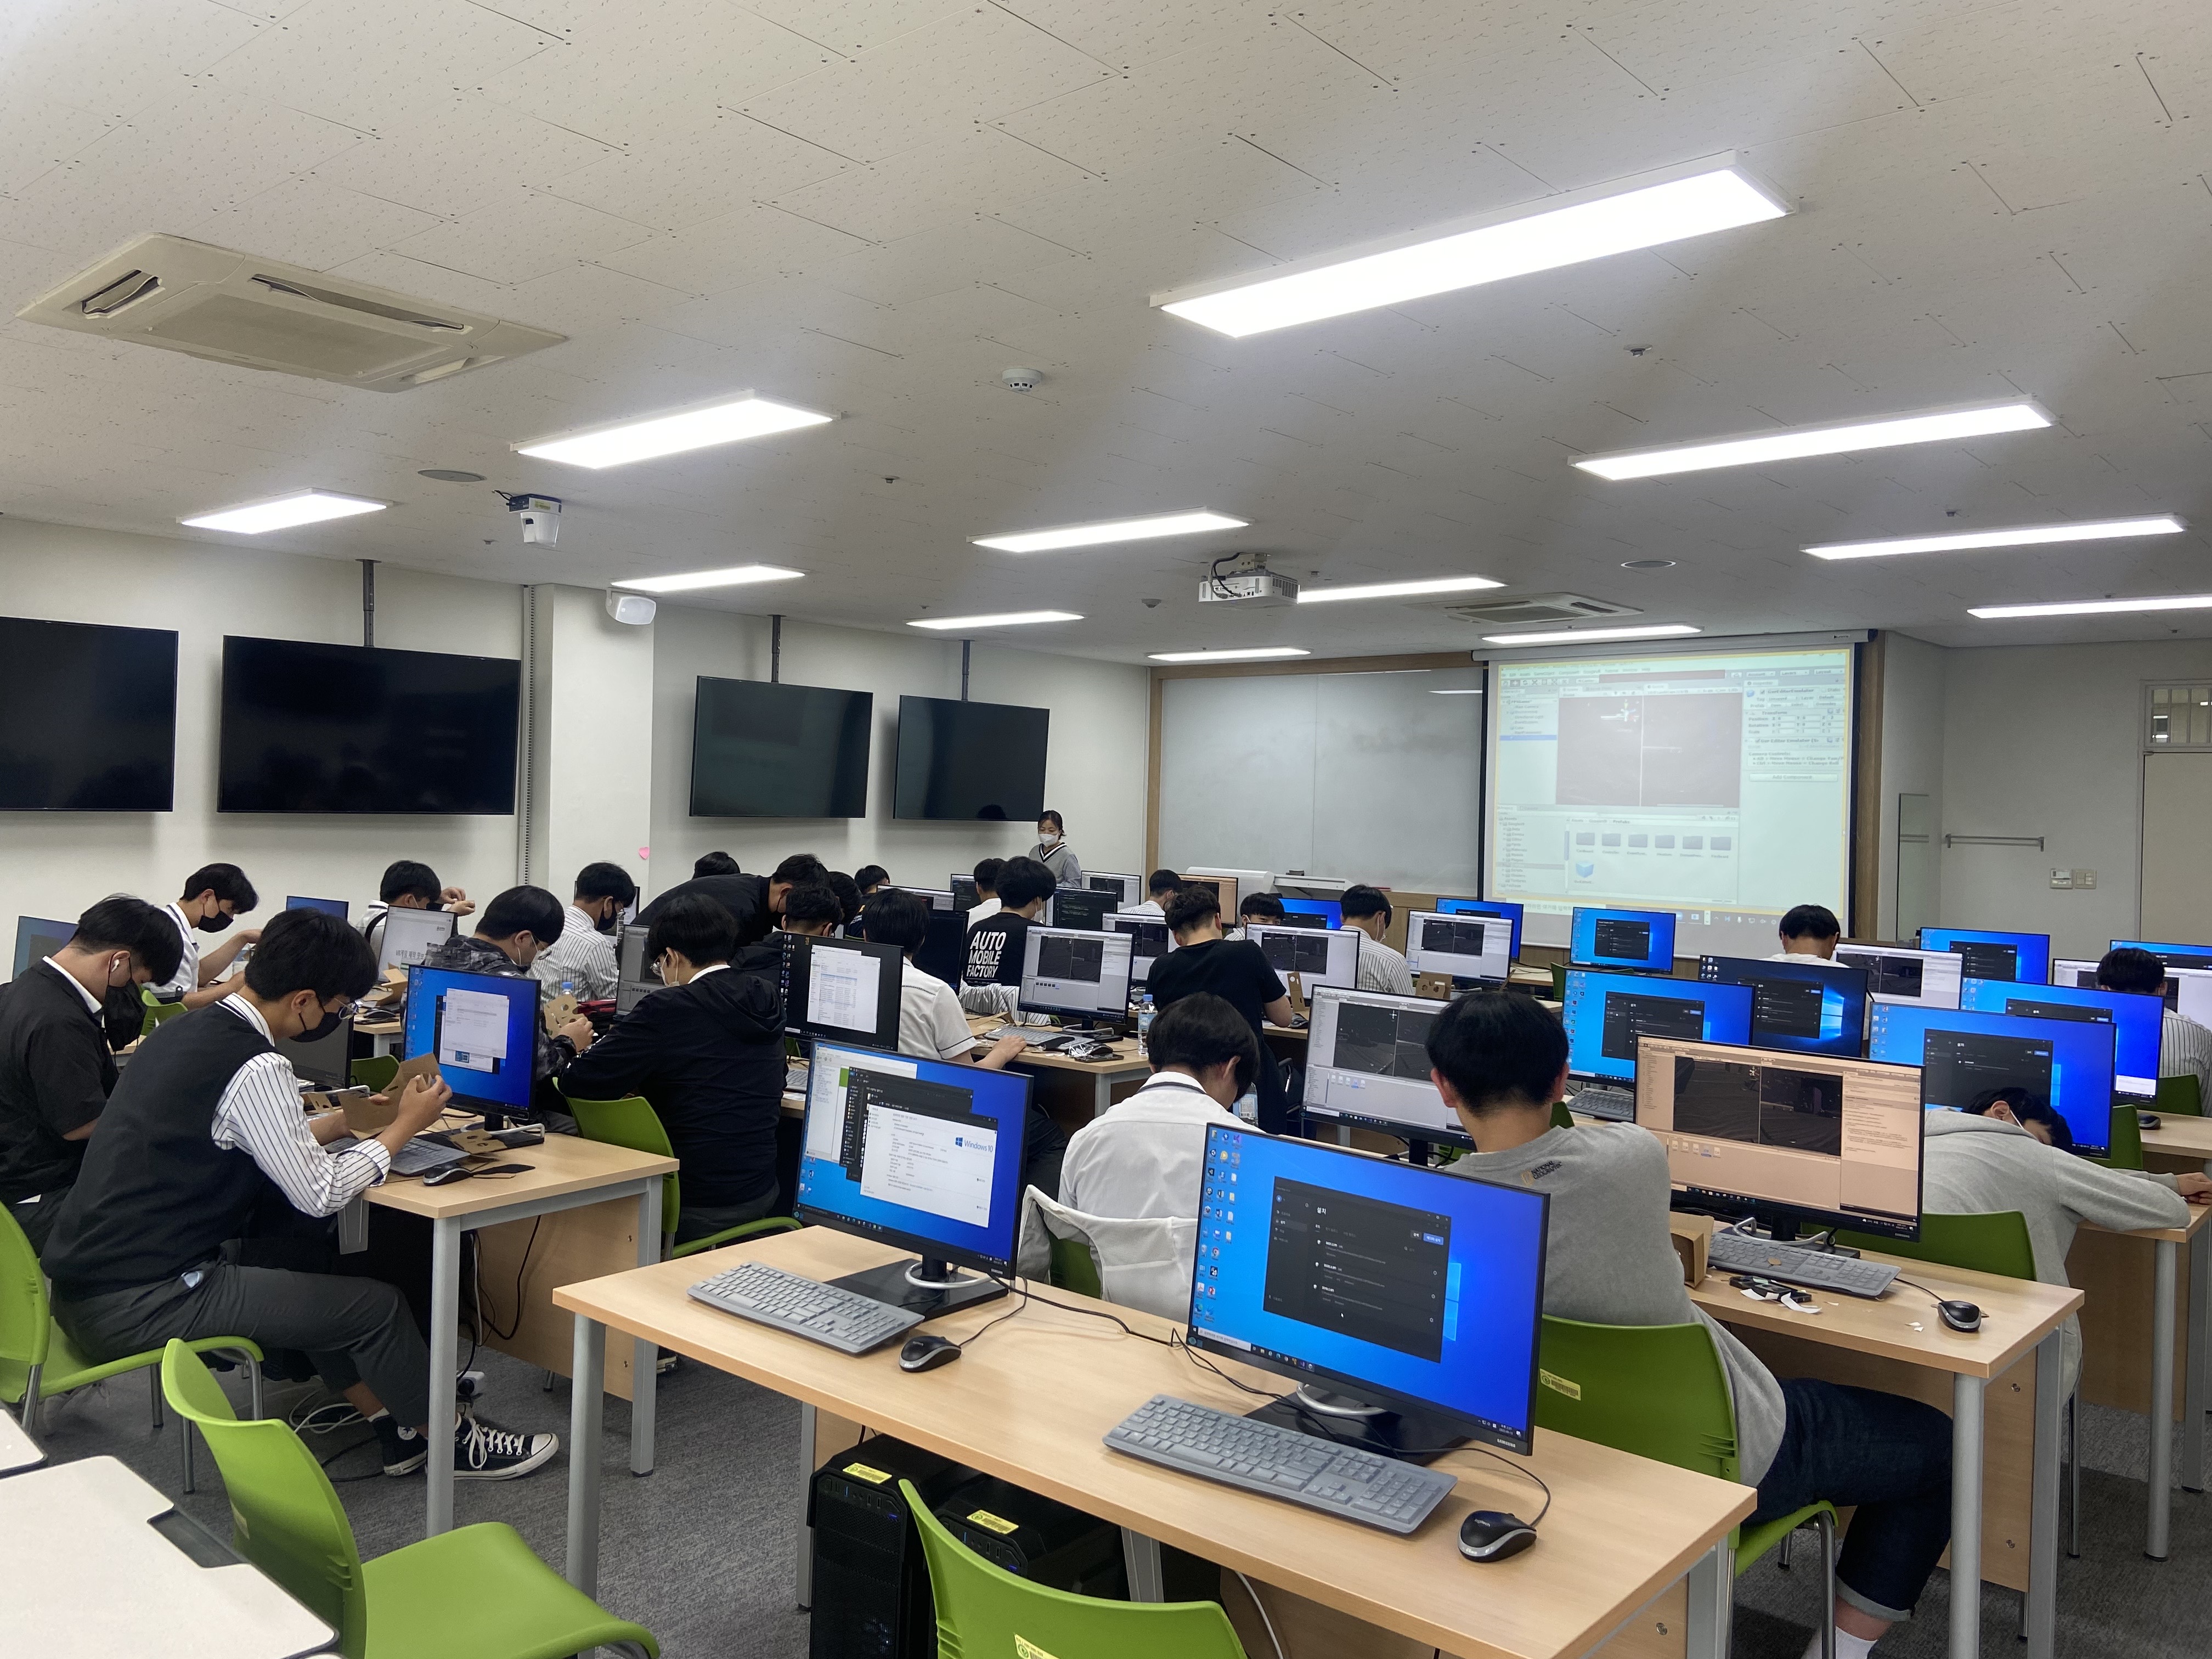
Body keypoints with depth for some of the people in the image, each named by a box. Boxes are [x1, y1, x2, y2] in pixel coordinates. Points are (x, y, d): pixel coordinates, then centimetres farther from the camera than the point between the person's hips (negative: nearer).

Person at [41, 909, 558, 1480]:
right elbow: (320, 1194, -16)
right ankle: (452, 1443, 18)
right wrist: (404, 1126, -4)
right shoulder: (254, 1068, -21)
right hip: (136, 1308, -10)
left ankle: (398, 1430, 28)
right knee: (376, 1305, -3)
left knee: (304, 1280, 23)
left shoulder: (186, 1029, 7)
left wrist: (352, 1119, 15)